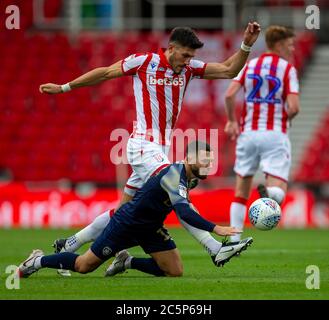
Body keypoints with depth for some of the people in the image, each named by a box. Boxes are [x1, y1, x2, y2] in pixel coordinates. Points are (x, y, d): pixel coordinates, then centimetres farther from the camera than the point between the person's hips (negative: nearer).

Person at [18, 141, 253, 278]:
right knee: (84, 266, 2)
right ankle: (39, 261, 26)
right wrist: (215, 228, -53)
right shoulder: (173, 175, -31)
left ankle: (127, 262, 13)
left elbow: (183, 209, 17)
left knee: (175, 271, -5)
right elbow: (184, 212, -45)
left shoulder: (184, 175, -3)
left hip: (150, 228, 8)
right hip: (126, 224, -8)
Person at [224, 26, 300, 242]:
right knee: (278, 190, -8)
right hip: (275, 134, -4)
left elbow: (229, 95, -4)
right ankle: (269, 193, -43)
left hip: (248, 133, 4)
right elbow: (294, 107, -12)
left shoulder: (249, 65, 9)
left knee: (242, 190, 15)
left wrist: (232, 121, 10)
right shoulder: (288, 69, -2)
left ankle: (233, 239, 12)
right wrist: (284, 118, 9)